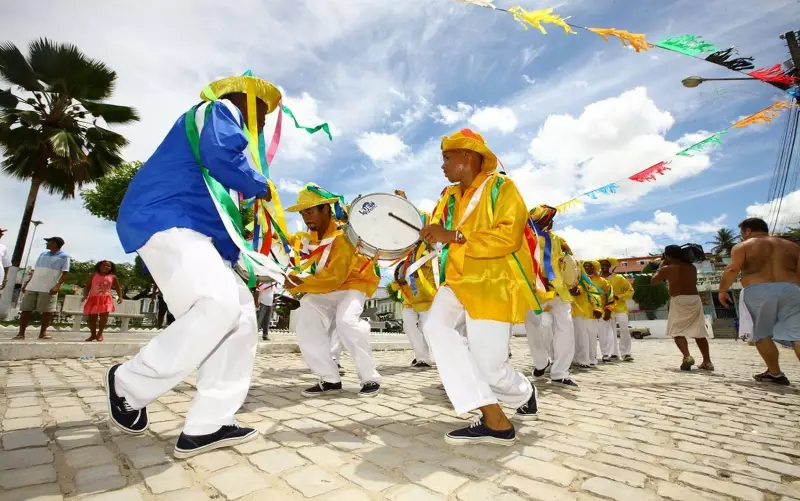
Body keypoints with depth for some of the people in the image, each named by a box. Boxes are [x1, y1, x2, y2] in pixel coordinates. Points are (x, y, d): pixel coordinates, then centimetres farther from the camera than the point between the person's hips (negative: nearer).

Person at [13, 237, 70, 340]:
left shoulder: (64, 256, -1)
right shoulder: (43, 254, 18)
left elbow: (65, 273, -8)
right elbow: (35, 270, 23)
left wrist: (58, 286, -19)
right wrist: (27, 283, 17)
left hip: (49, 289, -6)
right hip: (32, 287, 6)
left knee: (47, 311, -3)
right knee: (26, 309, 4)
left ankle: (43, 333, 5)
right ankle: (21, 333, 10)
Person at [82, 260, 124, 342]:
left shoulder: (113, 277, 7)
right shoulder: (93, 275, 6)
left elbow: (118, 288, 12)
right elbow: (87, 286, 5)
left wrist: (120, 297, 2)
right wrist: (85, 296, -9)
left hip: (105, 299, -1)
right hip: (93, 298, 1)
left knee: (104, 317, -8)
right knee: (92, 318, 5)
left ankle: (100, 333, 11)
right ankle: (93, 334, 19)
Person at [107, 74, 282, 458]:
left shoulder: (229, 125, 35)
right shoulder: (220, 110, 6)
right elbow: (221, 154, -17)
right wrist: (260, 186, -2)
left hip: (194, 229, 10)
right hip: (169, 219, -10)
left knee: (242, 315, -3)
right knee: (219, 305, -28)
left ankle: (206, 426, -3)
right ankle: (129, 384, -4)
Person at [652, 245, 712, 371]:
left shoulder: (667, 268, -5)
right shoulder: (692, 267, 12)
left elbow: (653, 281, 5)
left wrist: (660, 266, 13)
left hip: (679, 301, -5)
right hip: (695, 300, 6)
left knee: (677, 330, -1)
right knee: (698, 331, 12)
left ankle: (687, 356, -20)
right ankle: (707, 361, 14)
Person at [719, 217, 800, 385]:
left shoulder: (743, 246, 5)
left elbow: (732, 270, -10)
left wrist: (722, 290, -2)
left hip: (759, 292, -4)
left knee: (762, 334, 7)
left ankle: (775, 373, 9)